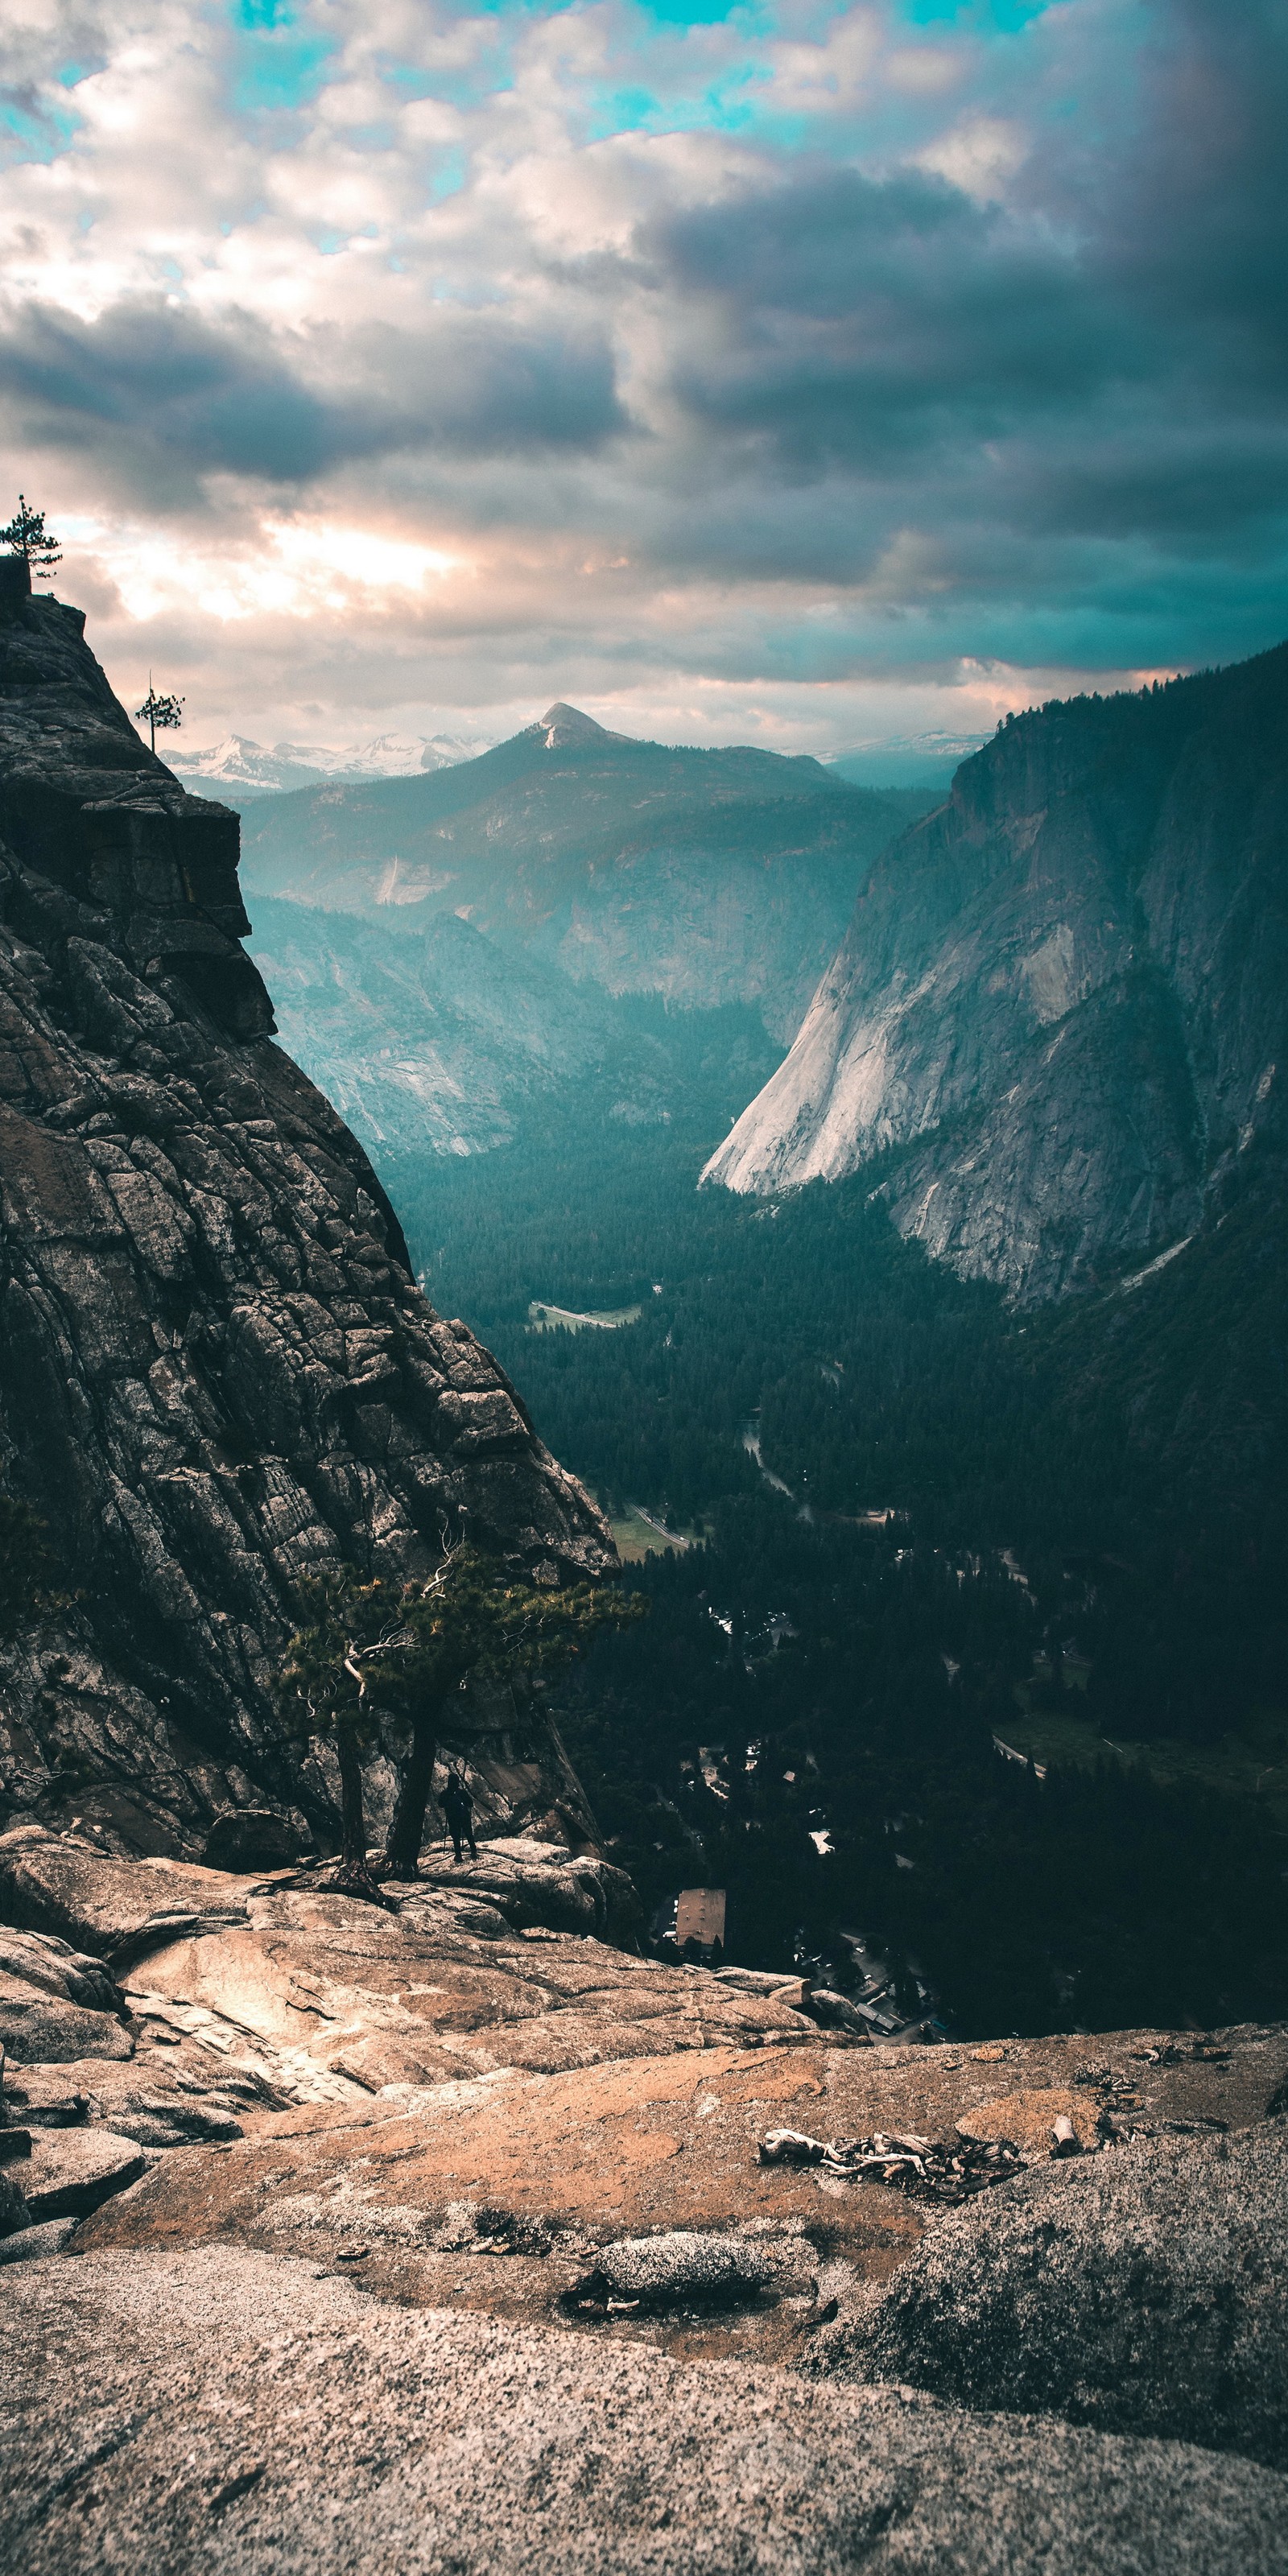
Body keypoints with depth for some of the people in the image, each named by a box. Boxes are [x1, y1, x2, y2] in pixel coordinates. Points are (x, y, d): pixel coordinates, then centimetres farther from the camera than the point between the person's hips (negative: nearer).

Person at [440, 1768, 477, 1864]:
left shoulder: (445, 1793, -7)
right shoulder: (462, 1792, -10)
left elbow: (440, 1805, 5)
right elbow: (471, 1804, -5)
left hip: (452, 1819, 0)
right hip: (465, 1817, 0)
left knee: (455, 1837, 8)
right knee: (469, 1835, 14)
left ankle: (458, 1855, 3)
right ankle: (474, 1852, 12)